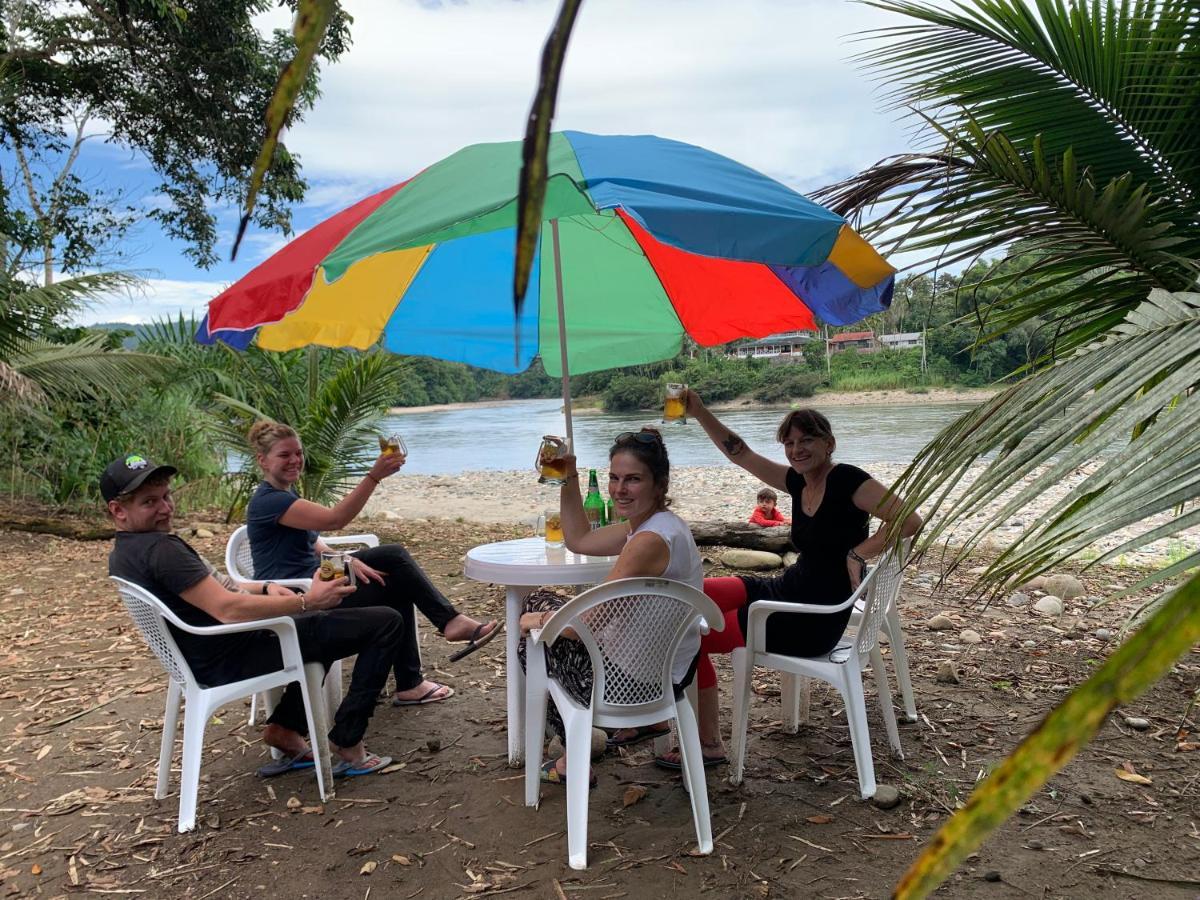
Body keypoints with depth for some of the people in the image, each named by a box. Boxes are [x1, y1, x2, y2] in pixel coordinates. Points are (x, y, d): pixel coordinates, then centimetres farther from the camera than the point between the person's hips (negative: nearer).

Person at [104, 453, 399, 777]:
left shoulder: (121, 556, 10)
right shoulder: (159, 549, -24)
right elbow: (227, 609, -30)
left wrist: (263, 588, 4)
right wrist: (307, 601, -24)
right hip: (237, 660, -10)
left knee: (328, 618, 34)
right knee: (386, 623, -11)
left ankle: (284, 729, 23)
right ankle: (346, 743, -3)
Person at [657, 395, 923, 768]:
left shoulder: (847, 480, -16)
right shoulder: (798, 481, 7)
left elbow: (910, 520, -24)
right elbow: (740, 454, 11)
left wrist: (858, 553, -25)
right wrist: (700, 413, 3)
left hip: (816, 621, -8)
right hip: (789, 591, 8)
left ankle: (709, 744, 11)